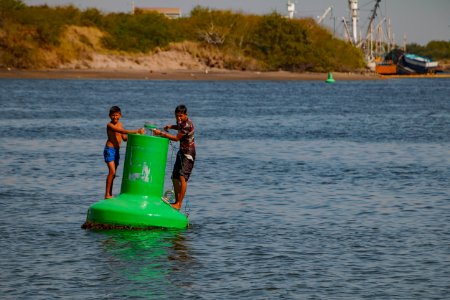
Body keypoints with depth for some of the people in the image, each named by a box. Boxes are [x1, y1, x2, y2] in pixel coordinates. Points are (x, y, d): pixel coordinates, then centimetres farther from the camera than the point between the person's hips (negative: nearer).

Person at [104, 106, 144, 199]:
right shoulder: (110, 125, -13)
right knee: (112, 171, -17)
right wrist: (136, 131, -31)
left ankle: (110, 194, 15)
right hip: (109, 150, -8)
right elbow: (123, 131, -25)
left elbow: (124, 138, 15)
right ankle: (107, 194, -15)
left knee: (113, 173, 10)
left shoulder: (120, 124, 12)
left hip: (117, 151, 8)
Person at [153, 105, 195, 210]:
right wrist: (171, 126, 10)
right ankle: (177, 202, 18)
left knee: (182, 177, -18)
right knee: (175, 178, 9)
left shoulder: (188, 125, -23)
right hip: (181, 152, 10)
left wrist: (161, 133, -20)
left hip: (188, 154, -10)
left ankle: (179, 204, -20)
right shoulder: (182, 122, 6)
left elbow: (177, 138, -22)